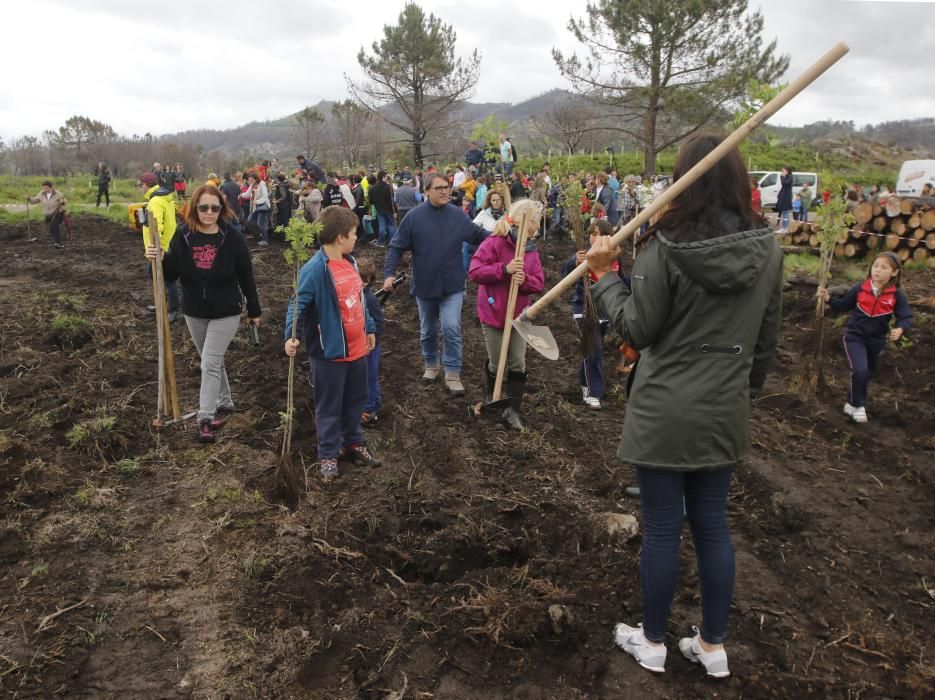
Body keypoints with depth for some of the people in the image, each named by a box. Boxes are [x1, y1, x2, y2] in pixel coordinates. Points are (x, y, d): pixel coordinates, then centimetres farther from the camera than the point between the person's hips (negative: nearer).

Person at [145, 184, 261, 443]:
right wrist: (158, 259, -23)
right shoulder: (183, 235, -5)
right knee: (213, 362, 18)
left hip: (226, 312, -4)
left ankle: (205, 419, 2)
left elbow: (246, 275, -5)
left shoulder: (232, 236, -12)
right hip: (194, 312, 4)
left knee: (210, 364, -6)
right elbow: (171, 273, -1)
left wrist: (254, 310, 0)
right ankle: (224, 404, 36)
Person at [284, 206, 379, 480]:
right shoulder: (314, 270, -20)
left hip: (356, 348, 8)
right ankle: (328, 455, 22)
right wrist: (292, 336, -35)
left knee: (356, 401, 21)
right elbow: (298, 304, -22)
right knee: (329, 407, 7)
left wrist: (369, 328, 20)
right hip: (330, 352, -8)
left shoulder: (350, 261, 6)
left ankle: (352, 443, 39)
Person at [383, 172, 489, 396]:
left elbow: (479, 235, 9)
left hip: (452, 286, 0)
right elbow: (396, 247, -6)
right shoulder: (414, 217, -9)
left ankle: (452, 373, 0)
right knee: (427, 331, 17)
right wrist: (389, 273, -17)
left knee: (451, 328, -12)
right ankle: (431, 364, 39)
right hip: (424, 286, 1)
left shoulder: (457, 215, -4)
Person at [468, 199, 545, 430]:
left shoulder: (531, 250, 4)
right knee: (496, 363, 9)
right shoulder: (495, 242, -15)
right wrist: (504, 269, -28)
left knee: (518, 364, 5)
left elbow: (539, 284, 1)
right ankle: (492, 398, 37)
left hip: (518, 315, 5)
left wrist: (525, 280, -21)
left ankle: (513, 409, 15)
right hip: (493, 314, -5)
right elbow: (474, 272, -20)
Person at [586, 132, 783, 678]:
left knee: (662, 529, 9)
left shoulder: (667, 247, -17)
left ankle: (652, 643, 29)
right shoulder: (769, 249, -1)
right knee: (713, 525, 18)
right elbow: (768, 337, 7)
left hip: (665, 411, -4)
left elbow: (638, 331, -11)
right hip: (725, 413, 5)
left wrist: (605, 275, -1)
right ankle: (713, 647, 33)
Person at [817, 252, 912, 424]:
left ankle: (852, 403, 40)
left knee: (866, 375, 18)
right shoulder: (860, 289, -9)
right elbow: (843, 306, 4)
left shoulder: (897, 295, -11)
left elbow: (906, 317, -11)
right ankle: (857, 405, 1)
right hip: (855, 336, -2)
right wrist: (829, 299, -13)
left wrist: (900, 329, -32)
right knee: (860, 371, -20)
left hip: (877, 341, 2)